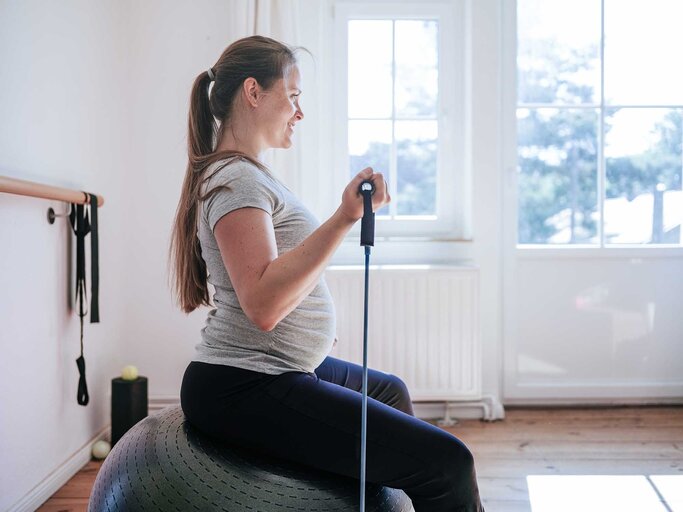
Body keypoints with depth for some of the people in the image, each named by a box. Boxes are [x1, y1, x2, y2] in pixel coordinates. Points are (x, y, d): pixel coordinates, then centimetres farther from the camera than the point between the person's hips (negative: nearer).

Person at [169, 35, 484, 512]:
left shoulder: (246, 173, 16)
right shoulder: (236, 180, -16)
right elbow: (262, 305, -29)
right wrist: (343, 219, -32)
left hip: (282, 366, 11)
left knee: (389, 391, 32)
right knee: (449, 463, -18)